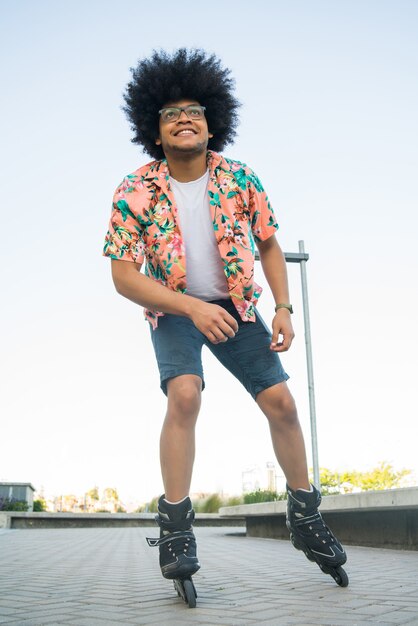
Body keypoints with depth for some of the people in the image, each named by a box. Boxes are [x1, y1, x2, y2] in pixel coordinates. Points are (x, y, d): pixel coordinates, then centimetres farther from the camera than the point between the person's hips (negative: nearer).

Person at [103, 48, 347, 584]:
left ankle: (304, 515, 17)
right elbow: (123, 275, -18)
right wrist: (192, 308, -29)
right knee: (184, 393, -29)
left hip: (235, 304, 3)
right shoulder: (136, 192, -16)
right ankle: (175, 525, -13)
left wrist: (283, 309, -9)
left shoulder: (240, 179, -10)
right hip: (172, 308, -2)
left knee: (281, 402, -4)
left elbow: (269, 245, 2)